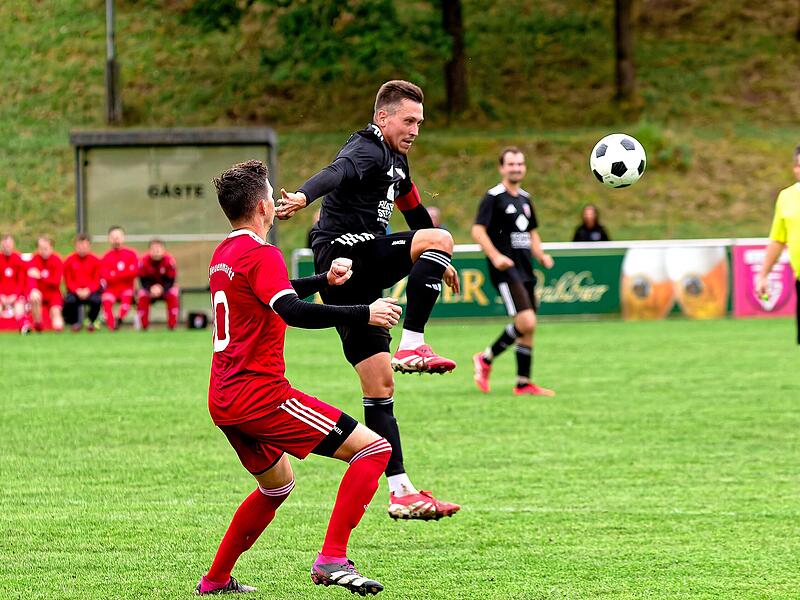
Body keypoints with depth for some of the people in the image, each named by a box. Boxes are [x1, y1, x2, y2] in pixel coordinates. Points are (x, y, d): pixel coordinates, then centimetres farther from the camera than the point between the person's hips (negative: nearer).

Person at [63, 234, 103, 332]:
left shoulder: (95, 260, 1)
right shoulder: (69, 261, 2)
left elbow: (96, 280, -2)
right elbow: (68, 281, 1)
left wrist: (88, 290, -20)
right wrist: (77, 291, -17)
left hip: (91, 290, 0)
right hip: (75, 291, 0)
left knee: (96, 300, -34)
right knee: (69, 300, -34)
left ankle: (90, 321, -1)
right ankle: (74, 322, -2)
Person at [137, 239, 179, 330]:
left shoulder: (169, 261, -23)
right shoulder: (143, 262, -21)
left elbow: (170, 281, -20)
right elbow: (143, 281, -16)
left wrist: (161, 288, -38)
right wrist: (151, 289, -36)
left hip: (165, 287, -1)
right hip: (149, 287, 1)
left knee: (173, 295, -30)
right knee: (142, 297, -27)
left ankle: (172, 325, -18)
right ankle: (144, 325, -13)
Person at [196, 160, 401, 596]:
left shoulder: (223, 254, 16)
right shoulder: (260, 255, -12)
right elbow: (293, 312, -28)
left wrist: (325, 279, 29)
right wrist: (364, 314, -28)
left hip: (223, 402, 10)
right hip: (261, 394, -10)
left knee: (277, 486, 31)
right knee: (373, 449, -10)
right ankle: (332, 559, -19)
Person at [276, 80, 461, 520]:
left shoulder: (395, 160, 23)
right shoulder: (366, 150, -9)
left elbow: (413, 209, 40)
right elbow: (338, 172, -32)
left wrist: (439, 265, 52)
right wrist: (304, 196, -54)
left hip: (362, 278, 9)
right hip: (344, 254, -9)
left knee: (380, 387, 5)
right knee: (439, 239, -22)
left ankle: (400, 493, 4)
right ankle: (412, 347, -24)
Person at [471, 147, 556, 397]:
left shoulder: (524, 198, 17)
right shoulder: (494, 197, -6)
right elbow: (478, 231, -12)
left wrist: (541, 255, 11)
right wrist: (495, 256, -24)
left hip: (525, 270, 8)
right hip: (505, 270, -8)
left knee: (528, 328, 7)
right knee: (526, 322, -19)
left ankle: (523, 384, 14)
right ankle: (485, 359, -2)